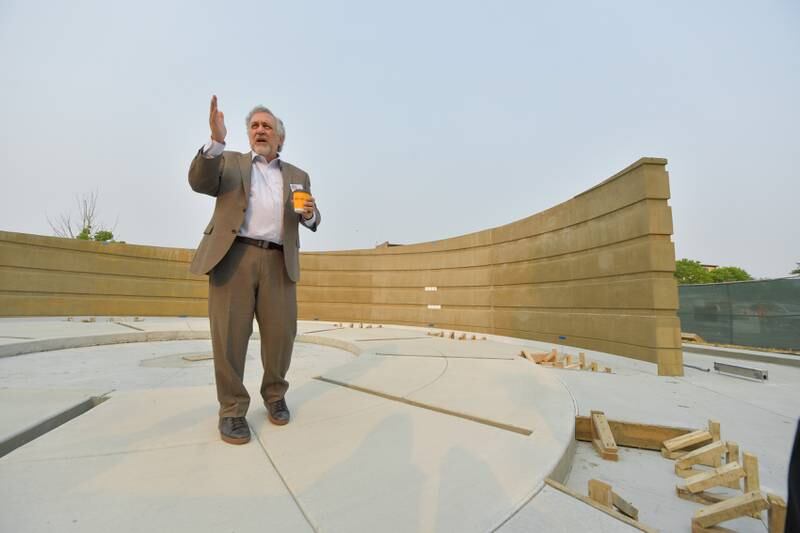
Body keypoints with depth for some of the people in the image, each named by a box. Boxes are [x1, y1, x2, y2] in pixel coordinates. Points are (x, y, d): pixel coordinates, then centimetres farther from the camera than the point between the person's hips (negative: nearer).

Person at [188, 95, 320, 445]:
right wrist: (215, 141, -15)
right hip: (233, 255, -1)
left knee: (281, 334, 0)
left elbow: (312, 222, 17)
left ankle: (274, 395, 23)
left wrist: (309, 213, -7)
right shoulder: (230, 162, 18)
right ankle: (232, 409, 13)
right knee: (229, 336, -2)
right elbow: (200, 182, -1)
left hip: (278, 261, 2)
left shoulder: (298, 176, 22)